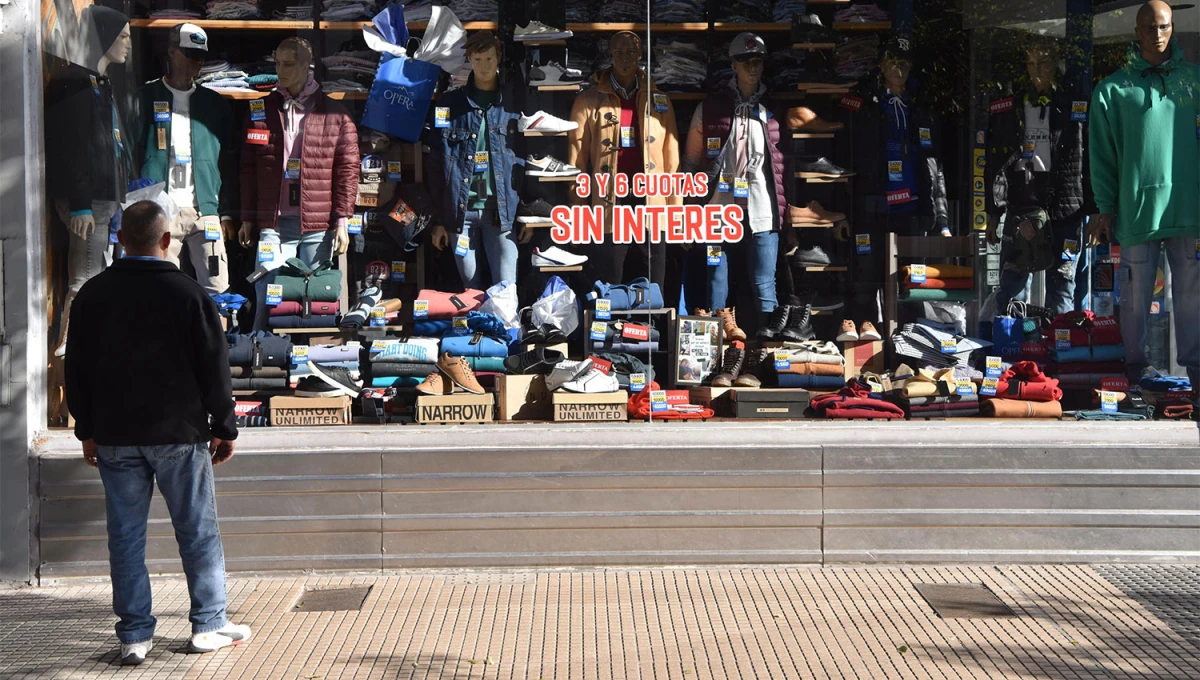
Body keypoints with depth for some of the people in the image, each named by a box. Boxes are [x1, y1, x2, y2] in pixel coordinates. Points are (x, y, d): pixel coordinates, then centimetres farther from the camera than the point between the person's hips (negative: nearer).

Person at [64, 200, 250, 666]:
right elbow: (213, 367, -6)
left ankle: (134, 636, 10)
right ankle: (209, 626, 13)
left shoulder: (92, 295, 3)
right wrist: (224, 427, 4)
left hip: (114, 436, 3)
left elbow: (77, 369, 9)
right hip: (179, 434, -3)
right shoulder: (188, 294, -8)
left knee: (125, 535, 7)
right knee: (197, 530, 7)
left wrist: (88, 430, 18)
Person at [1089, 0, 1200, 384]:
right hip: (1137, 207, -2)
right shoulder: (1114, 89, 2)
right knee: (1136, 293, 4)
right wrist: (1104, 209, -3)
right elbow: (1102, 154, 2)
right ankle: (1135, 362, 18)